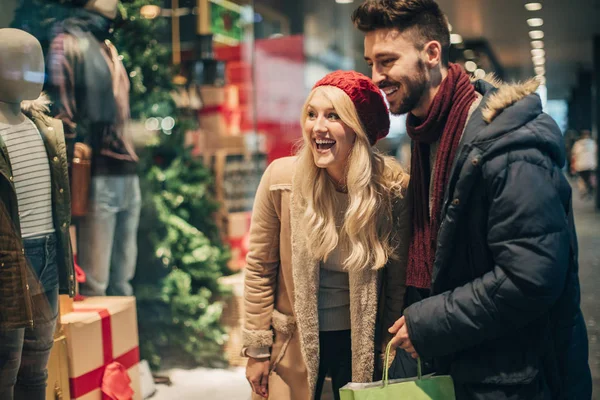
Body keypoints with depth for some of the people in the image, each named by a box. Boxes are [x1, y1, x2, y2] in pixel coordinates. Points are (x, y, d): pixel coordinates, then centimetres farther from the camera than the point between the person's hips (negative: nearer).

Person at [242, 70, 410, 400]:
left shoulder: (391, 187, -15)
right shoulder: (281, 178, -15)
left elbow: (398, 282, -5)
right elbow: (260, 270, -6)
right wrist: (257, 350, -3)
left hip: (362, 343, 1)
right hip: (293, 341, 0)